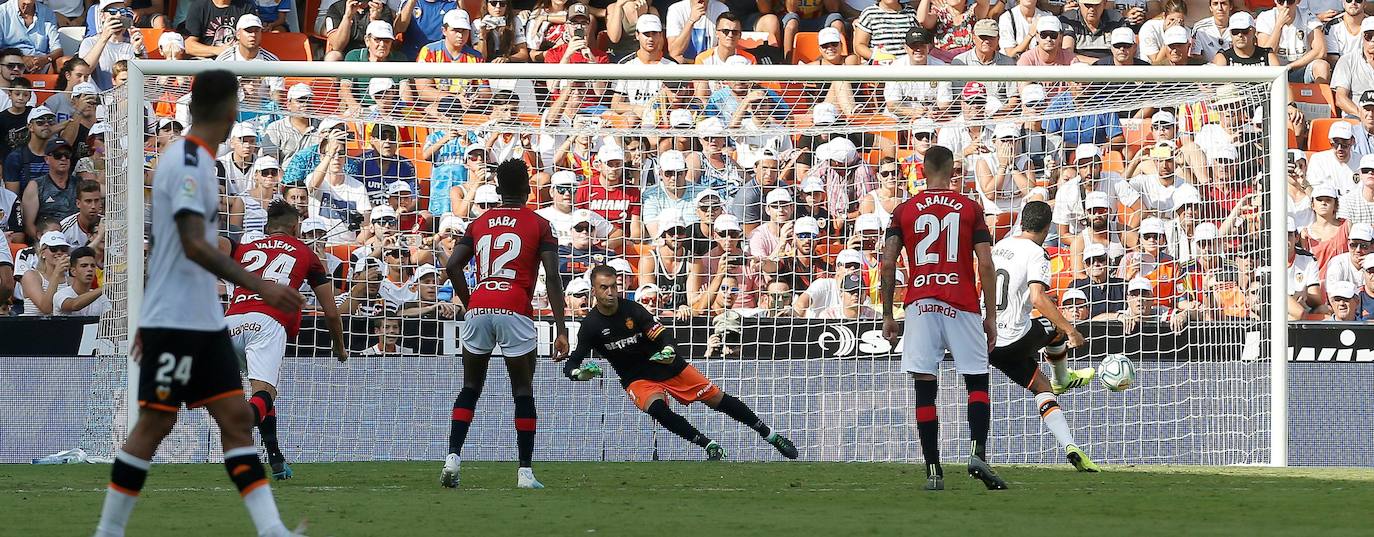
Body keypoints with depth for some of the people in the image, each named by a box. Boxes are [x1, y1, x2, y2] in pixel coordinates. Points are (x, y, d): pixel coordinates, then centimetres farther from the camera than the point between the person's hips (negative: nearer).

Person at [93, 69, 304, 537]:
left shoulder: (195, 160, 13)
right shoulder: (187, 163, -16)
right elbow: (194, 246, -25)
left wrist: (149, 320, 26)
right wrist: (259, 286, -30)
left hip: (205, 322, 9)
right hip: (175, 322, -9)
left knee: (236, 418, 1)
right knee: (155, 424, -3)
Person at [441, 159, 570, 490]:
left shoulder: (479, 223, 16)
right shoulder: (538, 225, 6)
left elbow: (453, 266, 6)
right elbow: (552, 279, -2)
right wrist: (561, 331, -3)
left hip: (479, 307, 3)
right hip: (515, 311, -3)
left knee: (470, 388, 13)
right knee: (523, 392, 5)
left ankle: (453, 458, -1)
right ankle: (525, 472, 2)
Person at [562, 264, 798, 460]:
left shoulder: (632, 309, -13)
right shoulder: (590, 326, -14)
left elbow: (664, 334, -16)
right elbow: (571, 365, -15)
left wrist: (669, 350, -39)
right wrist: (581, 373, -38)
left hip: (668, 366, 1)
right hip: (637, 379, -1)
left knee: (717, 398, 1)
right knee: (657, 408, -33)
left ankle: (770, 435, 16)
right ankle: (710, 447, -25)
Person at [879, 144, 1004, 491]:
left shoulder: (904, 211, 9)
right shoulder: (970, 209, 6)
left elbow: (887, 265, 4)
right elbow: (986, 266, 1)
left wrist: (887, 316, 11)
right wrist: (991, 317, 6)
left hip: (919, 305, 1)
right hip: (961, 306, -1)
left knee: (925, 390, 1)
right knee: (978, 381, 8)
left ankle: (933, 471, -4)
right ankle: (978, 453, -12)